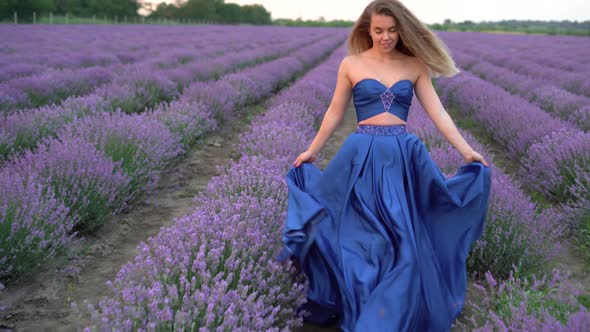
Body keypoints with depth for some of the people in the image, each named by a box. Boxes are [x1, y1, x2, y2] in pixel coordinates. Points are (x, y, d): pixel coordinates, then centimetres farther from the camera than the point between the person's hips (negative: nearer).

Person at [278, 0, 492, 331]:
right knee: (361, 237, 5)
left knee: (405, 239, 5)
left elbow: (437, 112, 2)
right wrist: (312, 151, 13)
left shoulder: (415, 65, 6)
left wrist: (466, 150, -6)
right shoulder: (351, 64, 3)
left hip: (405, 157, 1)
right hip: (362, 157, -1)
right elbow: (335, 114, 11)